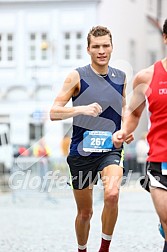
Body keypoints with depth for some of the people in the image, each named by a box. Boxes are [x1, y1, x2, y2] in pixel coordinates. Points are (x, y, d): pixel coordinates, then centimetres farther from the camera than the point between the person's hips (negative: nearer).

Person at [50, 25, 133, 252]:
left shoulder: (120, 77, 8)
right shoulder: (77, 76, -5)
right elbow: (54, 112, -10)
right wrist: (82, 109, -25)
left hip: (110, 149, 1)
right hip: (82, 151, -1)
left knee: (112, 194, -28)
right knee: (85, 212, 9)